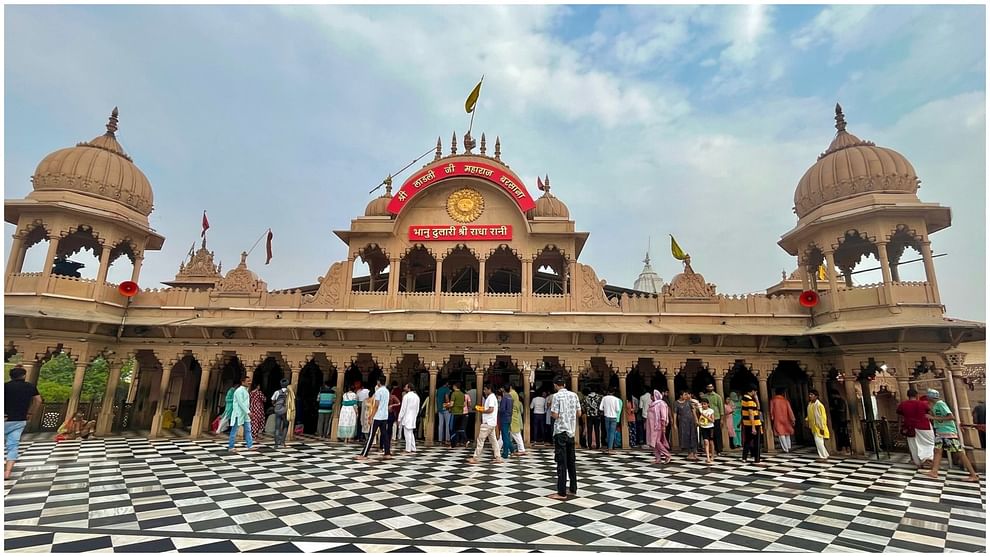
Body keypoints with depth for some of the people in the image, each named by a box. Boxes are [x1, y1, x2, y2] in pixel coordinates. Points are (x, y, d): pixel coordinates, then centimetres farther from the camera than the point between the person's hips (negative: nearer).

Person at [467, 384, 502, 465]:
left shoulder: (491, 397, -14)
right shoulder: (491, 397, 17)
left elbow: (491, 409, -22)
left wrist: (482, 411, -11)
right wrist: (482, 408, 10)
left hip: (488, 423, -10)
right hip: (490, 423, 10)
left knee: (480, 439, -6)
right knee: (493, 440, 11)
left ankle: (475, 458, -2)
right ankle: (498, 458, 12)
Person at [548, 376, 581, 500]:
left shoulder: (557, 396, -11)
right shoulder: (574, 395, 6)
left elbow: (555, 415, -15)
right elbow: (579, 414, 9)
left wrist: (550, 408, 4)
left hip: (560, 431, -6)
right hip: (571, 431, 6)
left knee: (561, 462, -3)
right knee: (571, 461, 14)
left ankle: (562, 493, -1)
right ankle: (573, 490, 20)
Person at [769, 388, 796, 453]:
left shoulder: (773, 400, -3)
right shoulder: (785, 400, 0)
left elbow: (771, 410, -2)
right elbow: (789, 410, -2)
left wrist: (772, 418, 7)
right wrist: (793, 419, 1)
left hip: (777, 419, -2)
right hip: (785, 419, 2)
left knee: (781, 434, -1)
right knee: (787, 433, 18)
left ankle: (785, 449, -4)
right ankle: (789, 447, 17)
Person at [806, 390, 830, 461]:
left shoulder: (819, 405, -18)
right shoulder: (809, 404, 7)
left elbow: (822, 417, -19)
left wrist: (822, 428, -19)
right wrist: (807, 419, 3)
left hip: (819, 427, -9)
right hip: (813, 427, 9)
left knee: (818, 441, -10)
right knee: (818, 441, 15)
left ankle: (823, 457, 1)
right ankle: (825, 455, 28)